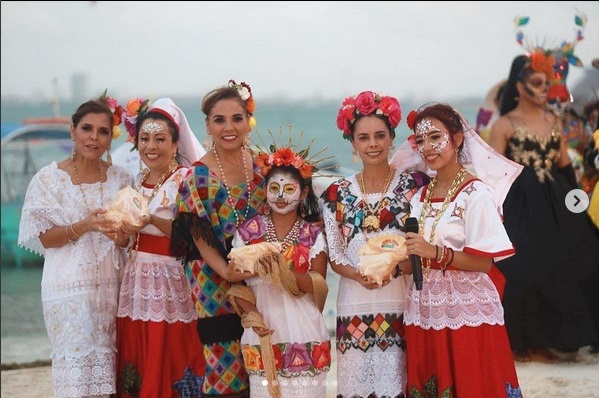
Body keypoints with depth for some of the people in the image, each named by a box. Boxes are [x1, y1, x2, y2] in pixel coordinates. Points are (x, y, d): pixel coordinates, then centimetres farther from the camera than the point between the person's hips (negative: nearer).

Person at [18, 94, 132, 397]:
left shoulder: (120, 179, 7)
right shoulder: (49, 178, -2)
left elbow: (130, 239, 11)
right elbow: (41, 237, -5)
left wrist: (119, 234, -13)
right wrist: (83, 226, -19)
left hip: (110, 286, 3)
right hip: (69, 289, -3)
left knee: (105, 365, 2)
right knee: (76, 365, -5)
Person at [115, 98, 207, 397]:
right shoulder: (138, 182, 14)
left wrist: (154, 221, -24)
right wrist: (121, 229, 0)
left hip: (171, 284, -6)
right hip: (137, 281, 6)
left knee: (168, 366, -6)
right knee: (136, 366, 6)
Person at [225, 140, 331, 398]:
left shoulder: (314, 234, 2)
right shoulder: (248, 231, 5)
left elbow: (319, 285, -6)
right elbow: (234, 279, 4)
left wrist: (282, 271, -21)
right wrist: (250, 314, -13)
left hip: (303, 330, -1)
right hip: (263, 328, 1)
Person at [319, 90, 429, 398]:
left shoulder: (414, 184, 3)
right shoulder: (338, 193, 8)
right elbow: (334, 255, 6)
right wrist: (358, 275, -13)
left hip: (402, 301, -1)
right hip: (355, 306, 2)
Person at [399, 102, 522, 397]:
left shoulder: (476, 194, -10)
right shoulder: (419, 198, 11)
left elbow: (484, 262, -14)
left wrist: (435, 252, -23)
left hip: (466, 315, -6)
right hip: (424, 315, 6)